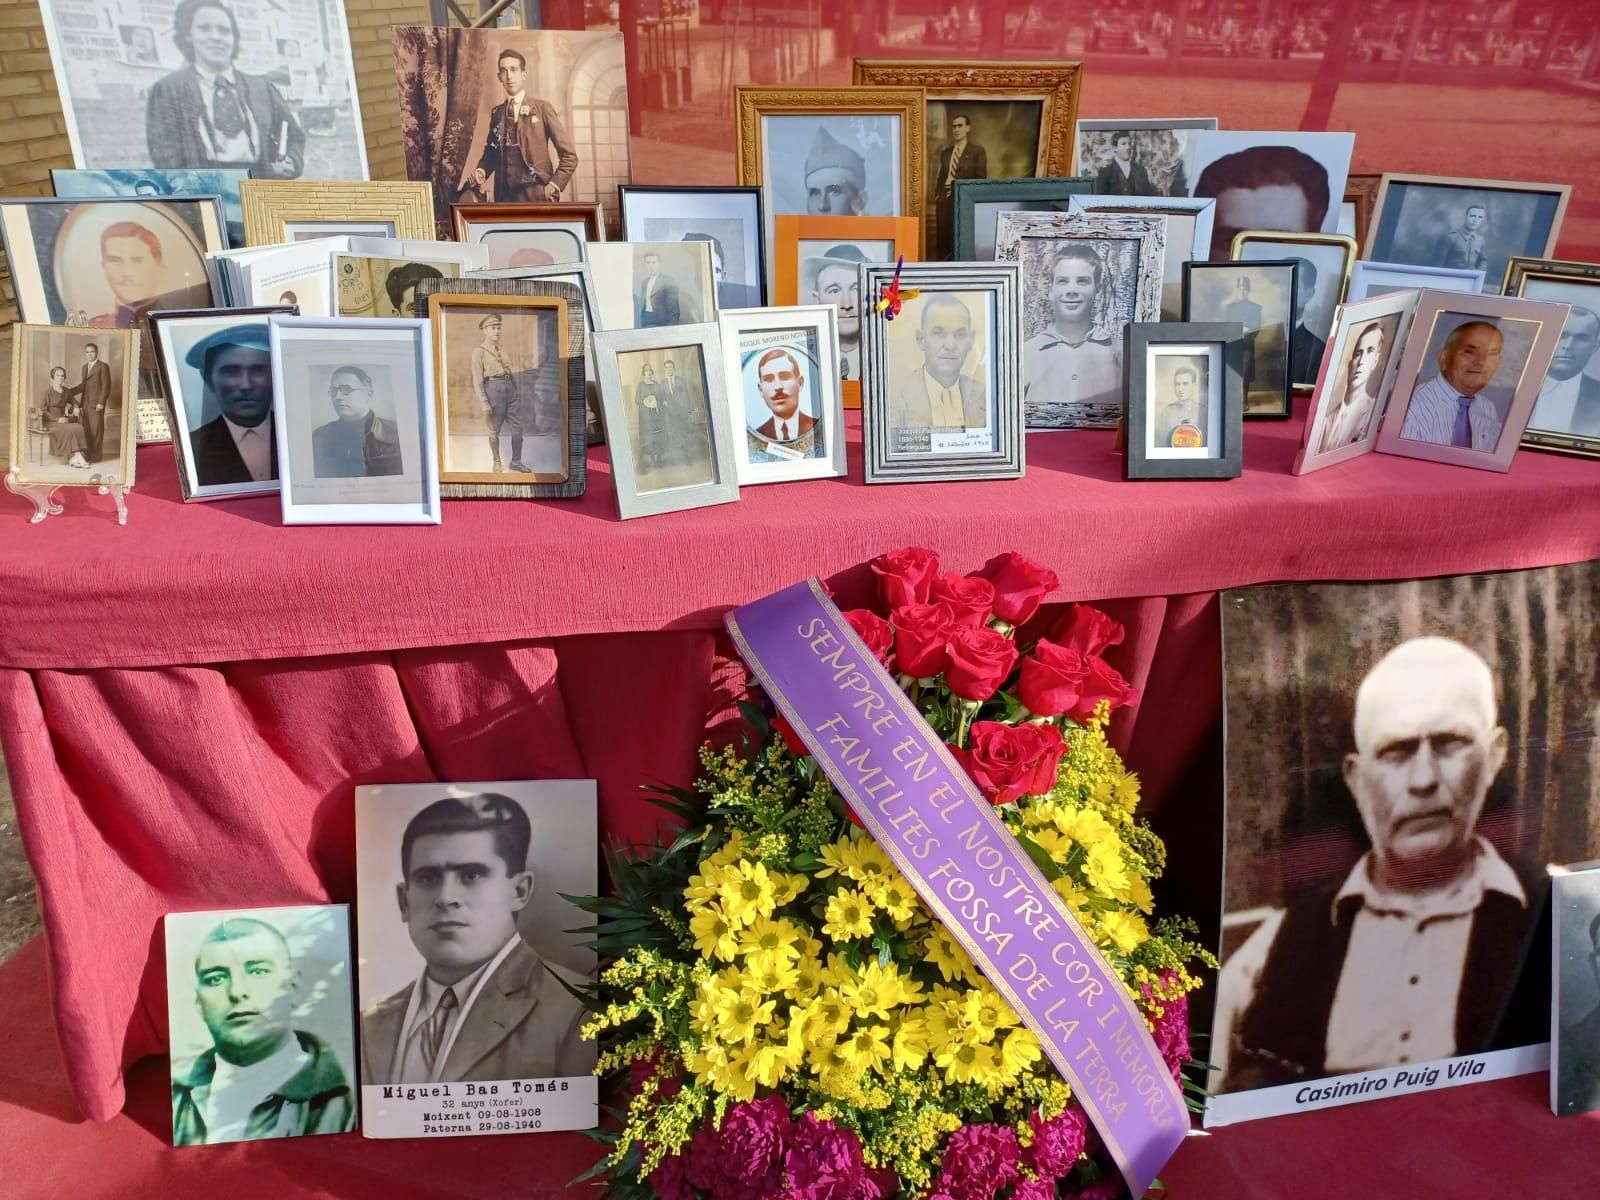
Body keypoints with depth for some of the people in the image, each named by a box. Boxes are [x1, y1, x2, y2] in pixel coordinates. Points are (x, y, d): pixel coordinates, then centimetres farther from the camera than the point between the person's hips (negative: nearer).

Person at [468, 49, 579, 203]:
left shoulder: (543, 108, 4)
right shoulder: (496, 113, 15)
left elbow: (569, 155, 2)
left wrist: (554, 186, -8)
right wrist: (481, 171, 3)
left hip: (537, 195, -3)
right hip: (505, 196, 3)